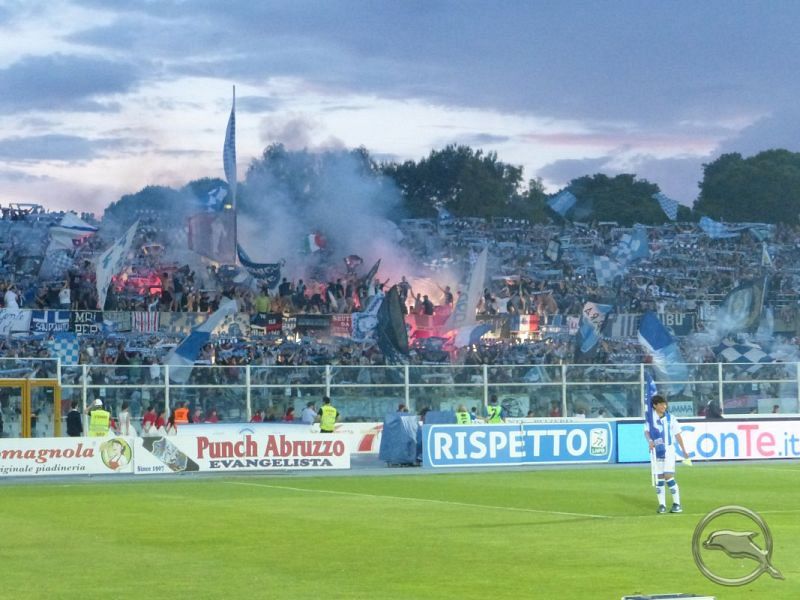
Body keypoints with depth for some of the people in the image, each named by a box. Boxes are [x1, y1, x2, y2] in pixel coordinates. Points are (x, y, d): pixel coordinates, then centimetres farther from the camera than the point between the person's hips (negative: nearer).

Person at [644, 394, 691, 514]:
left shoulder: (670, 418, 0)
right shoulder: (650, 418, 0)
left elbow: (677, 435, 5)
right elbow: (646, 431, -11)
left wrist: (684, 451, 7)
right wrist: (650, 441, -32)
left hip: (668, 450, -1)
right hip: (656, 451, 1)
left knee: (669, 476, -11)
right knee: (659, 478, 3)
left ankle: (677, 504, -3)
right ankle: (662, 505, 10)